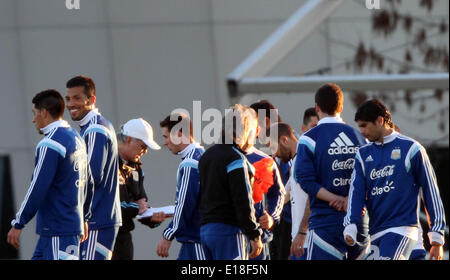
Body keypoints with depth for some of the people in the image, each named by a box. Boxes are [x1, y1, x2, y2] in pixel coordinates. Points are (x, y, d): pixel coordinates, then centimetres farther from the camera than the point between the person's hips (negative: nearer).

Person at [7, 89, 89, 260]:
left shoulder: (49, 145, -15)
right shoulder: (76, 138, 14)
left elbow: (38, 188, -18)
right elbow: (83, 183, 20)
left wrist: (18, 224, -12)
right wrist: (83, 219, 26)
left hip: (58, 231, -10)